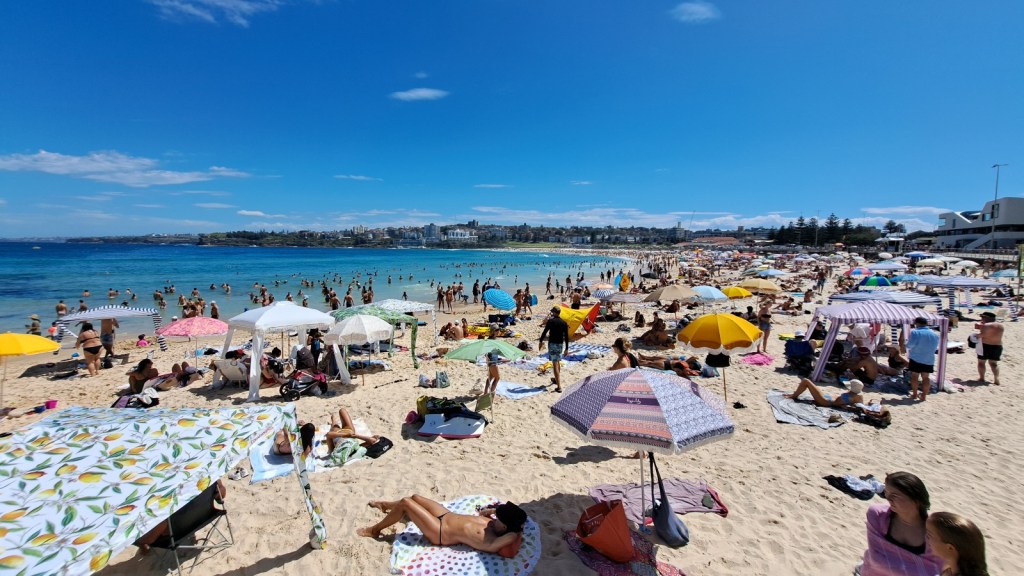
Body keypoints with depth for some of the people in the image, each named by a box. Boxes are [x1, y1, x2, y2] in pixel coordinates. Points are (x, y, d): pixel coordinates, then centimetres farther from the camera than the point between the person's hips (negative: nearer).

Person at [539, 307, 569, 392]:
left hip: (552, 344, -5)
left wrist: (541, 341, 10)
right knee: (558, 362, 24)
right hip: (561, 344, 5)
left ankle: (559, 386, -13)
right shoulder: (564, 323, 2)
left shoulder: (551, 321, -9)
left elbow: (545, 332, -6)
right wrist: (566, 348, 8)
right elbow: (566, 337, 3)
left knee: (555, 364, -7)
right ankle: (556, 379, 44)